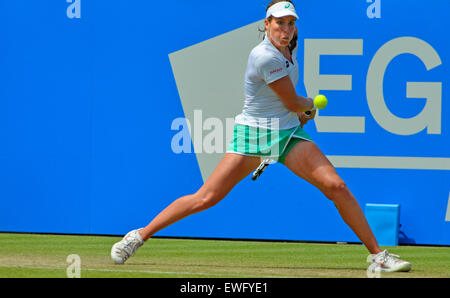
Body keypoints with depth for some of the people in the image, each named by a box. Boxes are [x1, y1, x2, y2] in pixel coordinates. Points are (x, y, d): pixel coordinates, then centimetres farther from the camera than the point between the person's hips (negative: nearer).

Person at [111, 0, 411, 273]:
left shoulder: (290, 48, 5)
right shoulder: (265, 57, -21)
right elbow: (293, 103, -12)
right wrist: (310, 105, 9)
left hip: (290, 133, 7)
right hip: (252, 135, -6)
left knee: (337, 187, -10)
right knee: (206, 198, -9)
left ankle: (378, 255, -3)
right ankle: (140, 236, 5)